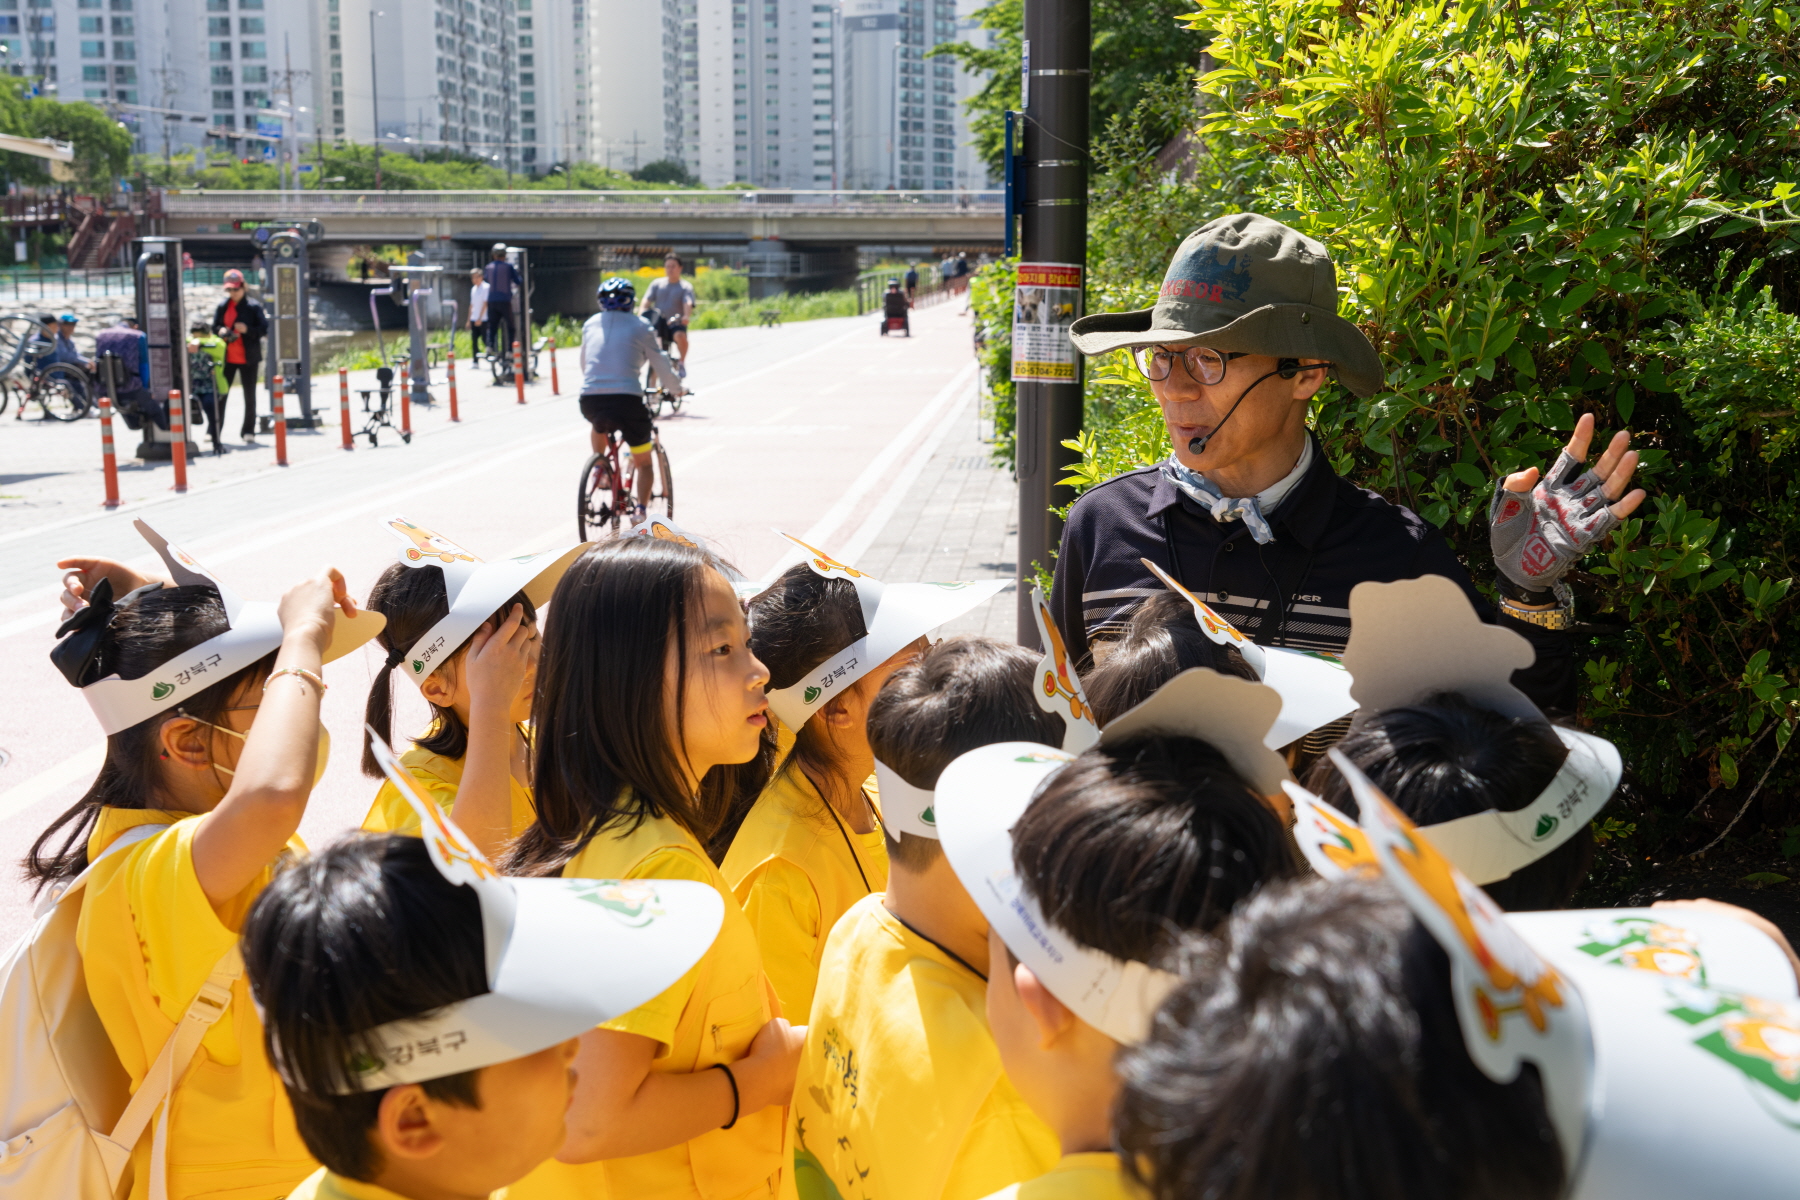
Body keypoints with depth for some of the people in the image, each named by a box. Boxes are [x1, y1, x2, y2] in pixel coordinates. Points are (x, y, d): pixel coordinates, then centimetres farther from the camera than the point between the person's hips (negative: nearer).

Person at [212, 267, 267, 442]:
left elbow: (263, 329, -7)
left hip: (248, 358, -3)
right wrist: (220, 331, -8)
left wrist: (247, 329, -22)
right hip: (227, 357, 3)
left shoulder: (253, 306, -5)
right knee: (220, 394, 3)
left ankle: (249, 432, 16)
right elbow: (214, 326, 14)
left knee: (249, 396, 6)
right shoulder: (222, 306, 7)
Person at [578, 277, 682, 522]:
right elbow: (661, 365, 9)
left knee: (599, 427, 41)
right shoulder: (639, 327, 6)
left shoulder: (590, 325, 16)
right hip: (627, 400, -3)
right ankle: (640, 510, -3)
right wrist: (676, 389, 28)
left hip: (590, 401, 3)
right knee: (643, 463, 13)